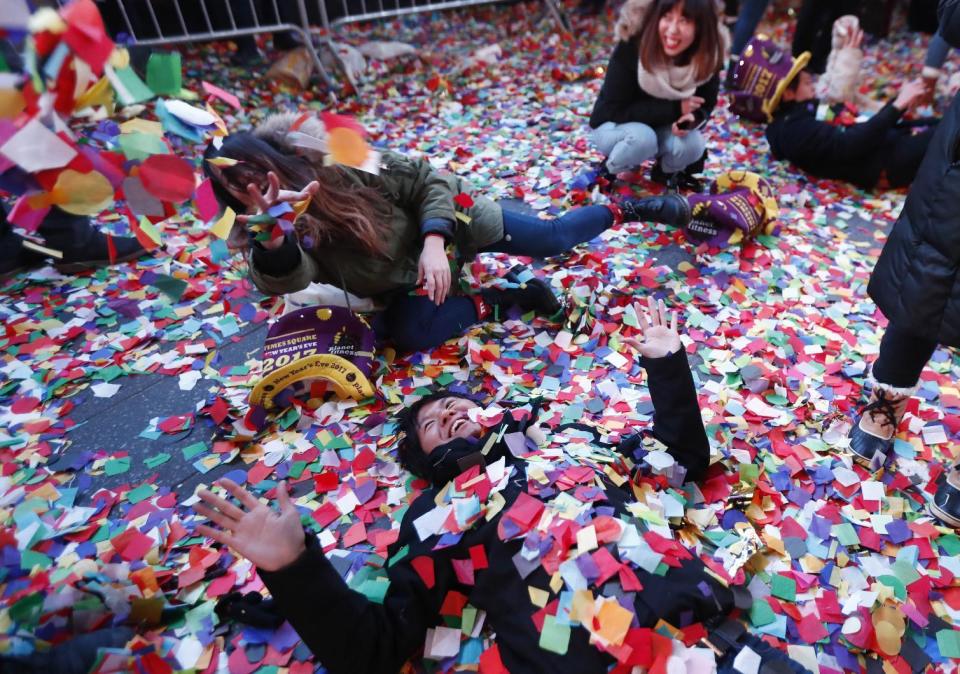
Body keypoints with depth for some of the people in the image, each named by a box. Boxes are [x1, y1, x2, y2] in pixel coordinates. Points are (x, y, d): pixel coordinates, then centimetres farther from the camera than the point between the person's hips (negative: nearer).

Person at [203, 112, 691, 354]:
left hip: (448, 223, -3)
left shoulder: (344, 164, -23)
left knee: (555, 239, -2)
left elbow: (425, 178, -17)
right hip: (404, 283, 3)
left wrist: (434, 242, -31)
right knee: (408, 333, -27)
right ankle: (511, 297, -11)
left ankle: (631, 209, 24)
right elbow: (283, 279, -34)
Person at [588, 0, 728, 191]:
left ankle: (666, 172, 9)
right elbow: (615, 109, -27)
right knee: (642, 138, -36)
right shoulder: (631, 46, -29)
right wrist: (674, 109, -31)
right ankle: (605, 172, -5)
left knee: (692, 144, -26)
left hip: (662, 128, 4)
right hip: (613, 125, -3)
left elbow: (705, 105, -6)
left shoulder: (707, 56, -19)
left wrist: (691, 117, -31)